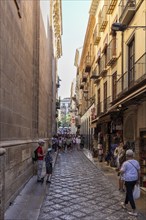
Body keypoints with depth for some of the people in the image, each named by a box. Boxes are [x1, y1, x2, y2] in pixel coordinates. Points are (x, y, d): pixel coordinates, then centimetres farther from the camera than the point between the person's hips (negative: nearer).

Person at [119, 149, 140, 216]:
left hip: (128, 180, -7)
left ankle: (134, 211, -1)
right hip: (134, 179, 7)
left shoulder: (125, 163, -15)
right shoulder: (136, 162, 3)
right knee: (129, 192, 25)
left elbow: (121, 172, -14)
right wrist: (138, 179, 16)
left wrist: (121, 169, 7)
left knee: (130, 195, -1)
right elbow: (138, 171, 7)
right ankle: (125, 204, 44)